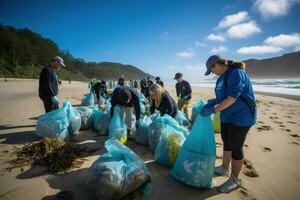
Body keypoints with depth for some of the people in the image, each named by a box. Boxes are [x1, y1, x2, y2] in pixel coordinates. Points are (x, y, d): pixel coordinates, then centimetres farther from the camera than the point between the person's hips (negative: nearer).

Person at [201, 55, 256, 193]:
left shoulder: (236, 73, -21)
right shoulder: (223, 76, 7)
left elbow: (231, 98, -26)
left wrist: (214, 110, -23)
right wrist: (214, 101, 0)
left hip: (241, 117, -9)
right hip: (227, 116, 9)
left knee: (236, 147, 2)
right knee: (226, 143, 19)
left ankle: (235, 180, 20)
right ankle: (224, 168, 39)